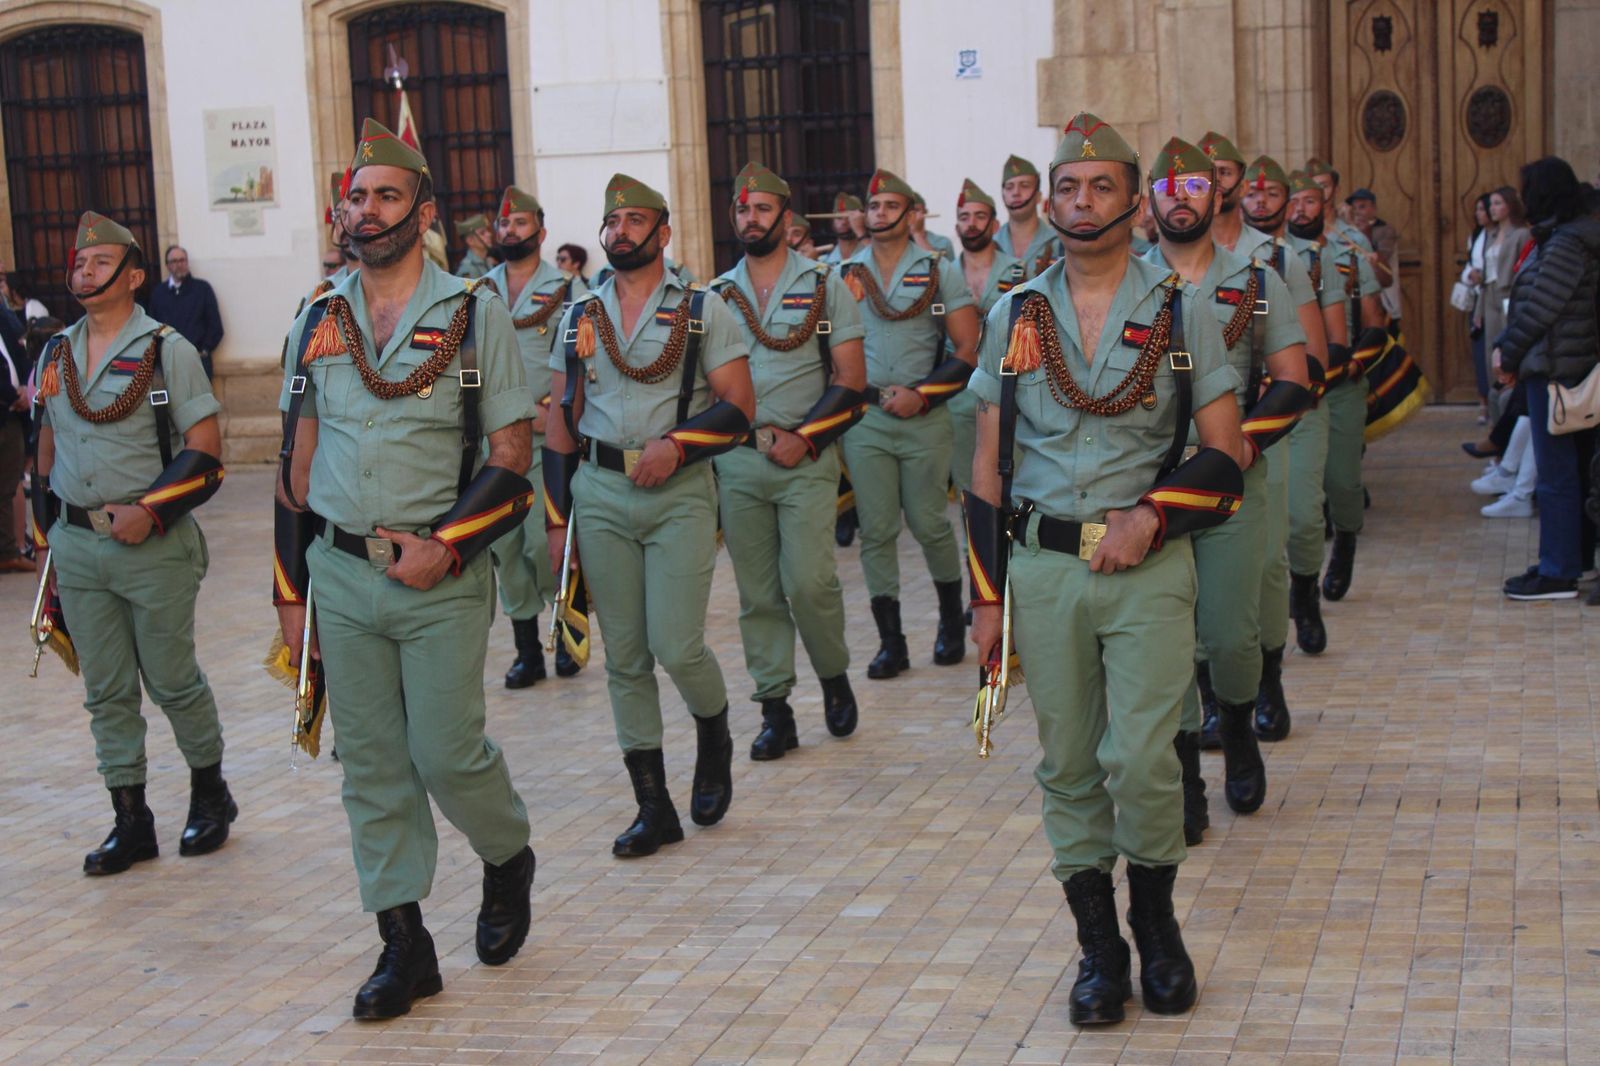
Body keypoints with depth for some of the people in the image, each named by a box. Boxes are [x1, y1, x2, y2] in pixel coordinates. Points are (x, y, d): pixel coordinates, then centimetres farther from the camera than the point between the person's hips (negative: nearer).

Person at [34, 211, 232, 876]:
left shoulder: (167, 350, -8)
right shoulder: (55, 355, 9)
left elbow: (205, 451, -11)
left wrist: (150, 511, -20)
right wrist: (49, 525, 15)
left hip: (154, 547, -5)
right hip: (77, 547, 5)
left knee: (173, 682, 5)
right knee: (106, 693, 8)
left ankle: (211, 796, 25)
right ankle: (131, 823, 15)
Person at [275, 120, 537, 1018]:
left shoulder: (476, 314, -3)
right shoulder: (319, 322, 9)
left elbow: (511, 460, -5)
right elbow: (299, 464, 13)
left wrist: (444, 547, -17)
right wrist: (292, 590, 10)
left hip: (440, 578, -4)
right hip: (341, 575, 4)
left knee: (447, 754, -4)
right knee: (372, 767, 6)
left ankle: (510, 860, 27)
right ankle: (404, 944, 16)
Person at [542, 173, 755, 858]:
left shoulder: (703, 310, 1)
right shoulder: (579, 317, 11)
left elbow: (739, 407, -4)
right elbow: (561, 423, 12)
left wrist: (677, 443, -20)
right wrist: (557, 519, 7)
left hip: (679, 495, -3)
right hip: (600, 497, 3)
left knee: (677, 646, -11)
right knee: (624, 659, 4)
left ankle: (714, 738, 22)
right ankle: (654, 807, 12)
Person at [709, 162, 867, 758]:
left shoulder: (824, 288, 3)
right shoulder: (716, 296, 10)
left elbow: (850, 379, -2)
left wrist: (803, 437, -12)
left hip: (807, 460, -3)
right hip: (737, 461, 3)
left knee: (809, 581, -12)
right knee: (757, 593, 5)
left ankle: (835, 677, 14)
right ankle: (775, 711, 12)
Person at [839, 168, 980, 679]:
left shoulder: (940, 273, 3)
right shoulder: (844, 274, 9)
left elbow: (969, 349, -2)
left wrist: (922, 393, -11)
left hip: (925, 419, -2)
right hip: (863, 419, 2)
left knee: (929, 525, 3)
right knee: (875, 531, 0)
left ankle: (952, 621, 25)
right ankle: (891, 641, 7)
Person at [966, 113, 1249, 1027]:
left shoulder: (1183, 310, 1)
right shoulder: (1016, 316, 7)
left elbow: (1225, 451, -1)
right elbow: (989, 465, 9)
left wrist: (1149, 514, -16)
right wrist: (986, 596, 6)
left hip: (1148, 570, -2)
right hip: (1043, 567, 3)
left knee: (1140, 759, -10)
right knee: (1069, 767, 7)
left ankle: (1158, 920, 16)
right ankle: (1100, 946, 20)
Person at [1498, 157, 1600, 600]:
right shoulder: (1557, 237, 14)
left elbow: (1540, 308, -18)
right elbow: (1528, 302, 15)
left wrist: (1508, 354, -8)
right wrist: (1505, 347, 8)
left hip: (1556, 369, -10)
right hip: (1564, 368, 10)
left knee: (1556, 472, -7)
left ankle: (1558, 572, -4)